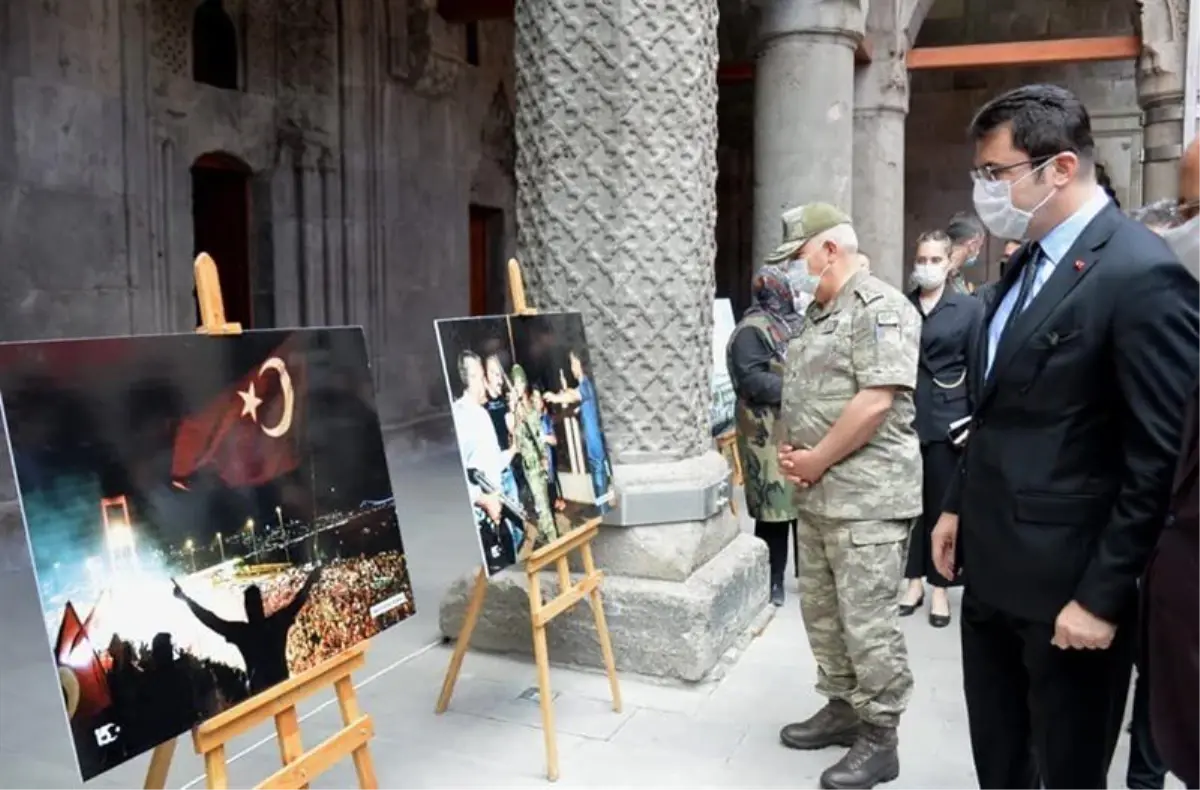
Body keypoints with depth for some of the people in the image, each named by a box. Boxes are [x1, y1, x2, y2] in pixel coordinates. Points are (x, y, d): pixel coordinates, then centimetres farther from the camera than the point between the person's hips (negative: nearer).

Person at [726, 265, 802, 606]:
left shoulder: (795, 324, 17)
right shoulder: (752, 330, -10)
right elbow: (752, 380, -20)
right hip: (770, 434, -8)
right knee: (774, 509, -3)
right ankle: (771, 582, 9)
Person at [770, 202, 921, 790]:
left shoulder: (879, 307, -13)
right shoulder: (816, 314, 17)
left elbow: (876, 401, -22)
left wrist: (817, 460, -14)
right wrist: (788, 450, 5)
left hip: (866, 496, -9)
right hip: (816, 493, 9)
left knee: (867, 621, -1)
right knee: (821, 610, 16)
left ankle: (879, 736, 14)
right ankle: (843, 707, 32)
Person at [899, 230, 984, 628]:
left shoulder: (970, 307, 1)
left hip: (947, 420, -1)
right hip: (904, 418, 2)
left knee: (943, 504, 6)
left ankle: (940, 587, 17)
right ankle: (914, 580, 21)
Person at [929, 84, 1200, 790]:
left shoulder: (1142, 276, -18)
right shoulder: (1029, 262, 9)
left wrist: (1102, 596, -18)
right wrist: (960, 505, 15)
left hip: (1066, 580, -8)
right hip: (992, 565, 8)